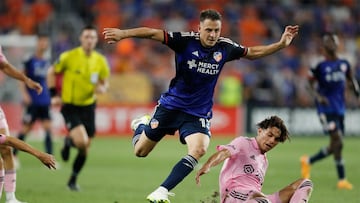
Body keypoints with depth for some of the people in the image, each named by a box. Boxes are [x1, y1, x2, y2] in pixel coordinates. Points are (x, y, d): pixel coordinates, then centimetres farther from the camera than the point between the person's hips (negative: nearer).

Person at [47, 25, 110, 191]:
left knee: (85, 149, 7)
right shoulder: (69, 57, -13)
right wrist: (54, 95, -6)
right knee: (81, 141, -24)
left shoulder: (100, 60, -3)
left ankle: (73, 180, 28)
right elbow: (52, 73, 1)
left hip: (88, 106, 4)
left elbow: (105, 82, 10)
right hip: (70, 106, -4)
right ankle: (68, 142, 14)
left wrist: (102, 88, -14)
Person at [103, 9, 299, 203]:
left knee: (199, 149, -27)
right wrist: (123, 33, -36)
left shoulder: (225, 47, -6)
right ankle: (142, 124, 45)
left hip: (198, 112, 2)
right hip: (171, 105, -2)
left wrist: (281, 44, 4)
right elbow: (153, 33, -24)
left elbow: (252, 52, 12)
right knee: (140, 151, 7)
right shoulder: (185, 41, -17)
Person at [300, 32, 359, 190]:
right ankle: (342, 179, -10)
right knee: (337, 142, -15)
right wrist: (318, 96, -21)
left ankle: (308, 161, 32)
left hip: (340, 109, 6)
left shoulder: (344, 64, 9)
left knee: (334, 147, 10)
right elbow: (311, 84, -3)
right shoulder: (319, 65, -5)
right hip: (326, 109, -6)